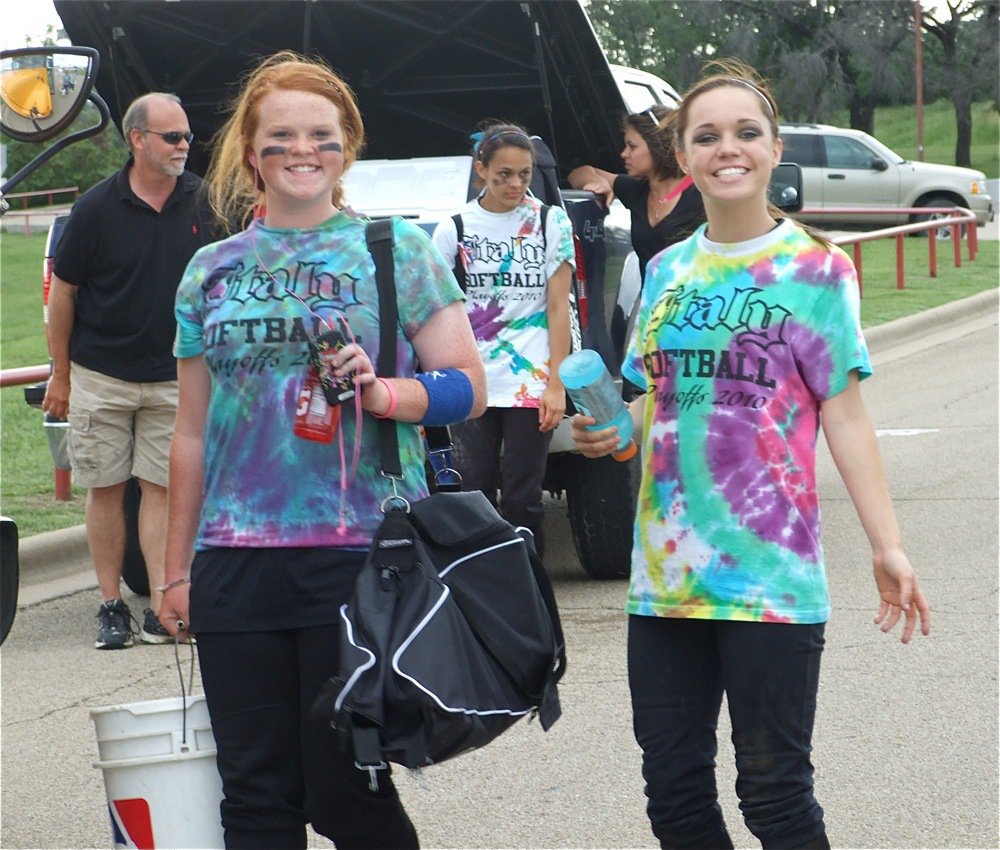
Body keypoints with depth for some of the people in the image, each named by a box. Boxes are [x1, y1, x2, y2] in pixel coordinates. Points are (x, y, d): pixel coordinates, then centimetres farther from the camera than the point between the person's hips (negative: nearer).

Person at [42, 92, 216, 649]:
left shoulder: (204, 203, -1)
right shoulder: (97, 208, -7)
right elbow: (64, 292, 0)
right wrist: (61, 374, 3)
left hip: (173, 378, 1)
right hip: (100, 377, -1)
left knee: (162, 489, 0)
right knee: (106, 489, 5)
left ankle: (162, 606, -1)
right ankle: (112, 605, 12)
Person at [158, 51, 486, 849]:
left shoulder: (396, 249, 4)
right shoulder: (212, 271, 13)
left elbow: (467, 389, 1)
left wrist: (379, 391, -18)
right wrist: (177, 567, 16)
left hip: (360, 552, -3)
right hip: (236, 564, 4)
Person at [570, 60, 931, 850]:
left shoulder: (816, 270, -2)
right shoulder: (668, 271, 12)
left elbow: (843, 414, -4)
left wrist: (887, 545, -12)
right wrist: (613, 430, -2)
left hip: (773, 571, -5)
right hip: (666, 568, 5)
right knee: (674, 786, 8)